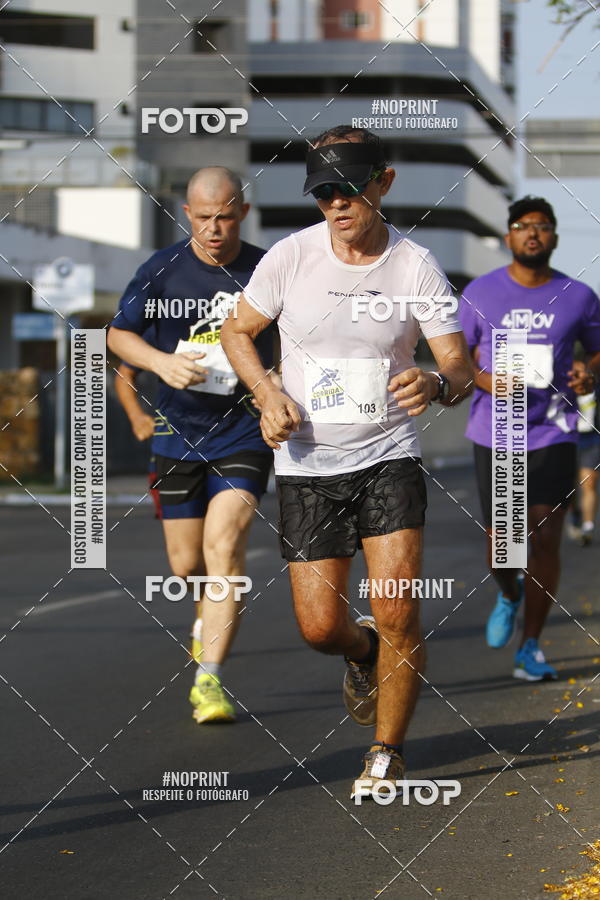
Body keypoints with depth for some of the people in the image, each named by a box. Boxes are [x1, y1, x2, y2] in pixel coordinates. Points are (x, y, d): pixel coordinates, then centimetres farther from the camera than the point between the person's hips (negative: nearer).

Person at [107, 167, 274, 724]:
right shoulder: (161, 271, -3)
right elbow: (118, 334, 7)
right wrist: (162, 362, -11)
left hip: (245, 432, -2)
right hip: (179, 434, 2)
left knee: (224, 544, -20)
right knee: (187, 564, 9)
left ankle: (210, 681, -17)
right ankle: (219, 606, 45)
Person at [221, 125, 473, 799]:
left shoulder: (416, 267, -5)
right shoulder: (291, 256, -4)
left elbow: (459, 365, -6)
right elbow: (236, 330, 9)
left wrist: (436, 383, -30)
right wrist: (268, 395, -8)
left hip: (389, 455, -1)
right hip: (306, 465, 1)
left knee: (398, 616, -13)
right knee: (320, 628, -2)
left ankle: (387, 753, 8)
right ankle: (364, 654, 36)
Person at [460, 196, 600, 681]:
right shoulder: (480, 293, 0)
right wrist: (484, 380, -15)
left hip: (552, 435, 0)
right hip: (494, 437, 0)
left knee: (545, 539, -5)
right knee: (500, 541, 3)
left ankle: (531, 647, 8)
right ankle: (509, 595, 39)